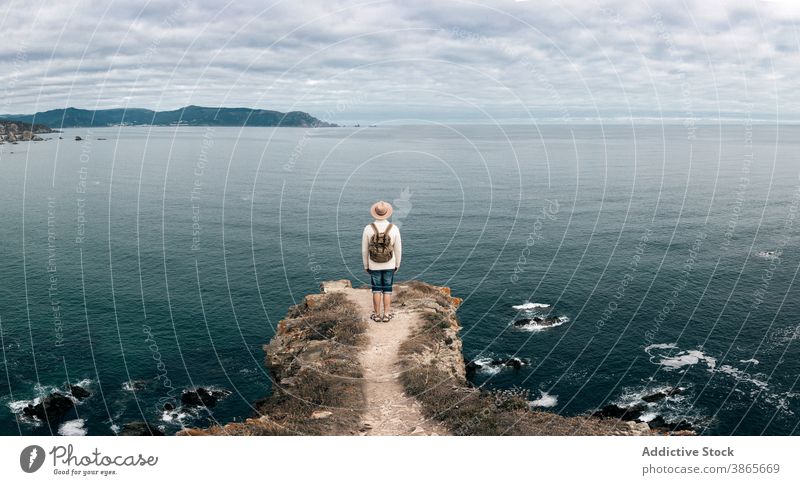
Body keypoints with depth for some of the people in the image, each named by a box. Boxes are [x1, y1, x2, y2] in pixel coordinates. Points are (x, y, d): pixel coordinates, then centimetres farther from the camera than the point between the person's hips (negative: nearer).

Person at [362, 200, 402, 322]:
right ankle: (386, 314, 14)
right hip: (389, 265, 0)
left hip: (374, 265, 0)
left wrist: (366, 265, 8)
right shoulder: (394, 229, -15)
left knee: (376, 289, 12)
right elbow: (398, 249, -6)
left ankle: (377, 315, 17)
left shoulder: (368, 228, -15)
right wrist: (397, 265, 10)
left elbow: (364, 250, -6)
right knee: (387, 290, 11)